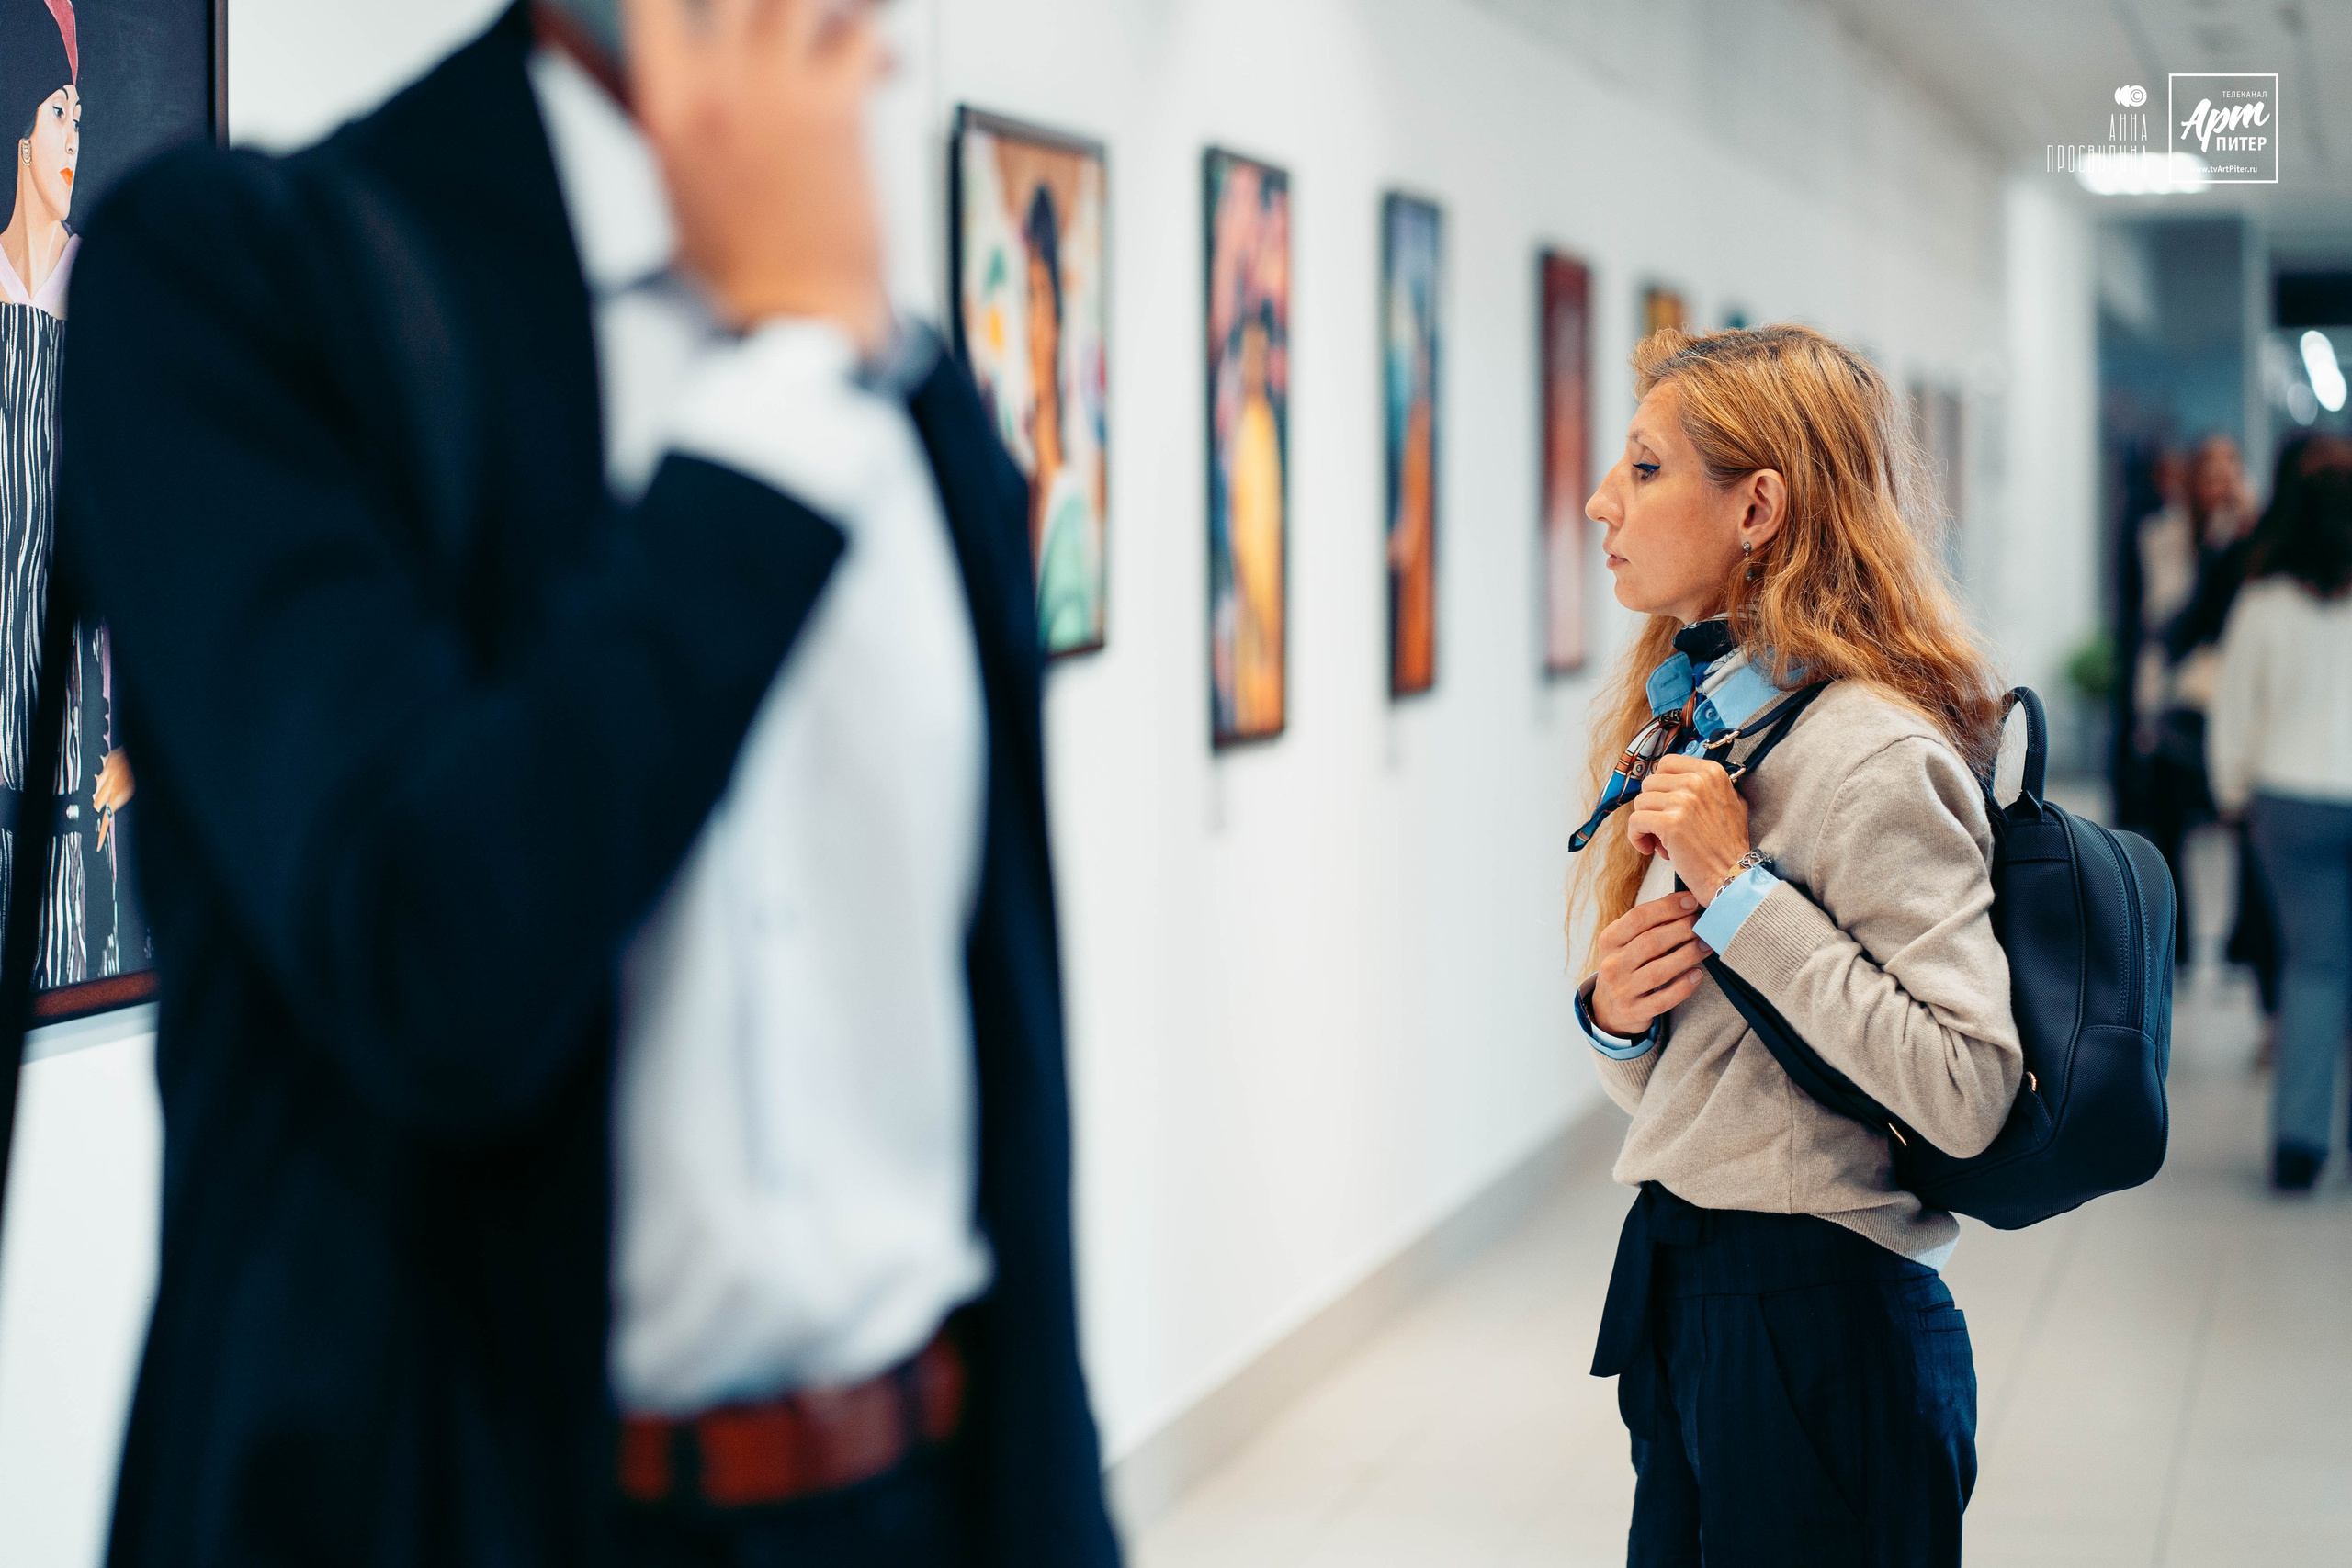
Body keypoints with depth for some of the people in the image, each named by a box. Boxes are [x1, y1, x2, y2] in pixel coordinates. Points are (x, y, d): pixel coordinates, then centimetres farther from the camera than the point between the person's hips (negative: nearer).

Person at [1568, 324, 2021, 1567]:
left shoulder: (1873, 755, -16)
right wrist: (1614, 1016, -5)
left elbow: (1967, 1093, -25)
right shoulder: (1690, 722, 11)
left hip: (1818, 1329, -8)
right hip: (1678, 1300, 8)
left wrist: (1741, 886, -23)